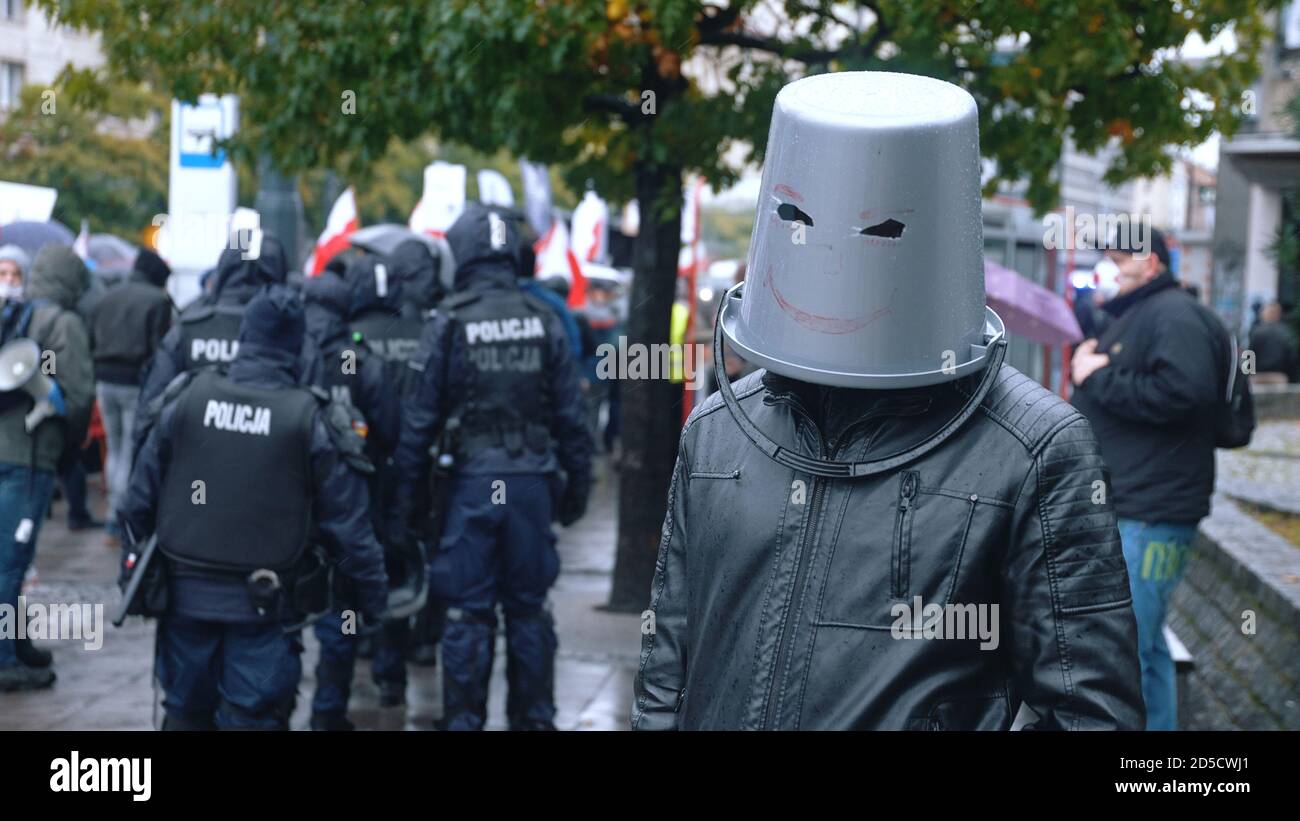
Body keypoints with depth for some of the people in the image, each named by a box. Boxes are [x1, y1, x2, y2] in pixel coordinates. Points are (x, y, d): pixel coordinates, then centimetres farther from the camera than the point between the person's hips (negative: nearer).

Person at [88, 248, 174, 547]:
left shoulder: (107, 298, 13)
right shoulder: (157, 300, -9)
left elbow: (91, 343, 13)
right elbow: (160, 348, -12)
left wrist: (99, 375, 16)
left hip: (105, 383, 6)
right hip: (137, 384, -6)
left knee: (115, 449, 17)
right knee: (131, 453, -2)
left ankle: (114, 517, 19)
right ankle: (119, 523, -3)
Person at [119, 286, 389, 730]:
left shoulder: (185, 401, -3)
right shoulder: (310, 421, -9)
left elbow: (140, 497, 2)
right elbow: (347, 525, -6)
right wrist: (372, 595, 5)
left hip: (185, 593, 3)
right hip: (263, 604, -2)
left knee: (186, 711, 17)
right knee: (252, 718, 4)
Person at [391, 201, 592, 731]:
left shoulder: (448, 325, -6)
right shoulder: (544, 322, 3)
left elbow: (420, 420, -5)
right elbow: (570, 415, 5)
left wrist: (407, 500, 1)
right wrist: (576, 484, 14)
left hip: (471, 483, -2)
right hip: (532, 481, 3)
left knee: (468, 613, 4)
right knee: (529, 608, 12)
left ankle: (463, 720, 9)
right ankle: (534, 717, 19)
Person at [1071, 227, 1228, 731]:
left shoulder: (1174, 315, -11)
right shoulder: (1130, 318, 20)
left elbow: (1181, 393, -27)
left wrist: (1099, 377, -17)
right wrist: (1085, 364, 6)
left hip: (1149, 514, -11)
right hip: (1122, 506, 11)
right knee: (1144, 644, 17)